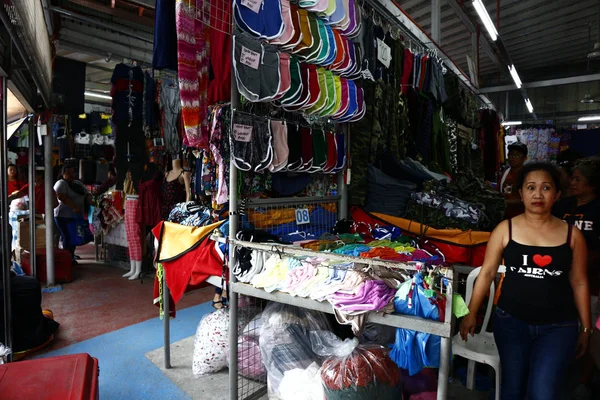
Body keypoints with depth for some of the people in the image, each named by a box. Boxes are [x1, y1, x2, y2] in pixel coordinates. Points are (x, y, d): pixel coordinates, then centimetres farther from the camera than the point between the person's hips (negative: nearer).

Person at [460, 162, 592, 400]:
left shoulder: (572, 234, -1)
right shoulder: (505, 229, -5)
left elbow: (579, 283, 6)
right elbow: (487, 273, -2)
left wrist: (585, 328, 10)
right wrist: (471, 313, -2)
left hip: (558, 326, 0)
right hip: (511, 321, 0)